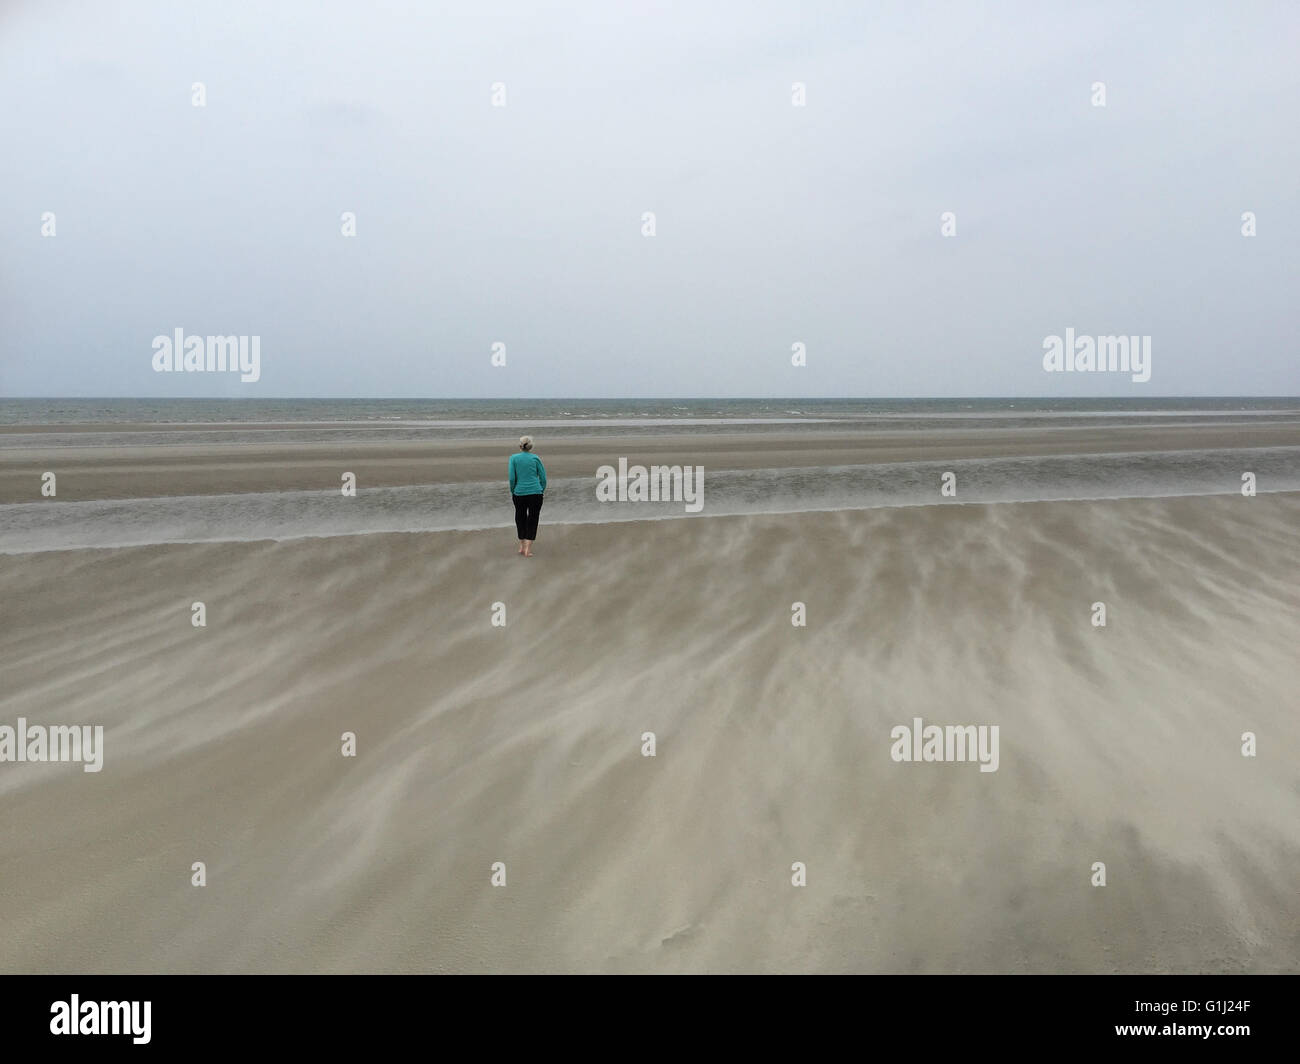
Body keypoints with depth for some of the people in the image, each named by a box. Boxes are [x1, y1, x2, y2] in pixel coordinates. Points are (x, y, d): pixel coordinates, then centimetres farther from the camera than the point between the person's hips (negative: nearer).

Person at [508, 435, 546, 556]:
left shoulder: (514, 458, -1)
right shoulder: (536, 458, 1)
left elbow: (512, 478, -7)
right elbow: (543, 478, 1)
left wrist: (512, 491, 8)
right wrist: (541, 491, 14)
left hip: (519, 493, 0)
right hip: (535, 493, 0)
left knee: (520, 518, 19)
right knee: (533, 519, 8)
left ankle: (522, 546, 23)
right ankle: (528, 548, -1)